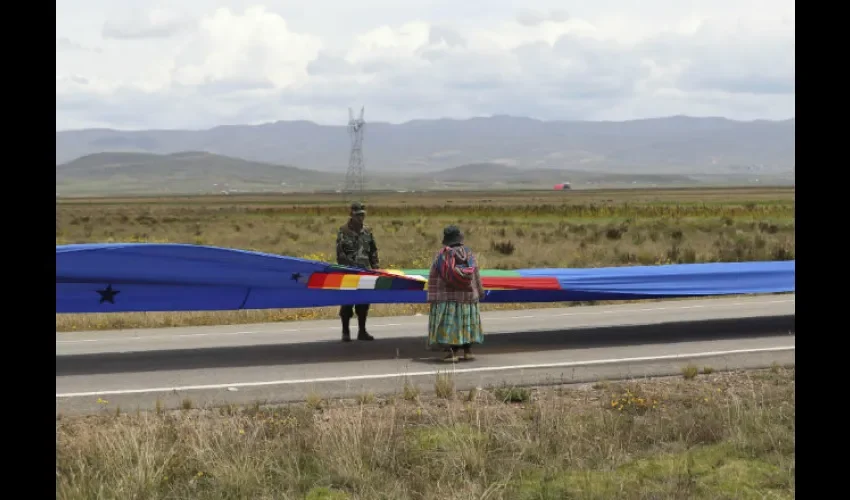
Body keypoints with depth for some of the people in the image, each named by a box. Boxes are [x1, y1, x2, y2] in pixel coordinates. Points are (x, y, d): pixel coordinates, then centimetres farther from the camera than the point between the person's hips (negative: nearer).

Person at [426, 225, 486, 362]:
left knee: (450, 324, -1)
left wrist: (432, 297, -1)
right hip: (468, 294, 3)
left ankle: (453, 352, -7)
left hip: (447, 296, -3)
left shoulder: (441, 255, -10)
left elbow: (433, 278, -8)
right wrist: (479, 292, 18)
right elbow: (476, 276, 5)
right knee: (466, 323, 13)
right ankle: (468, 351, 12)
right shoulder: (468, 253, -3)